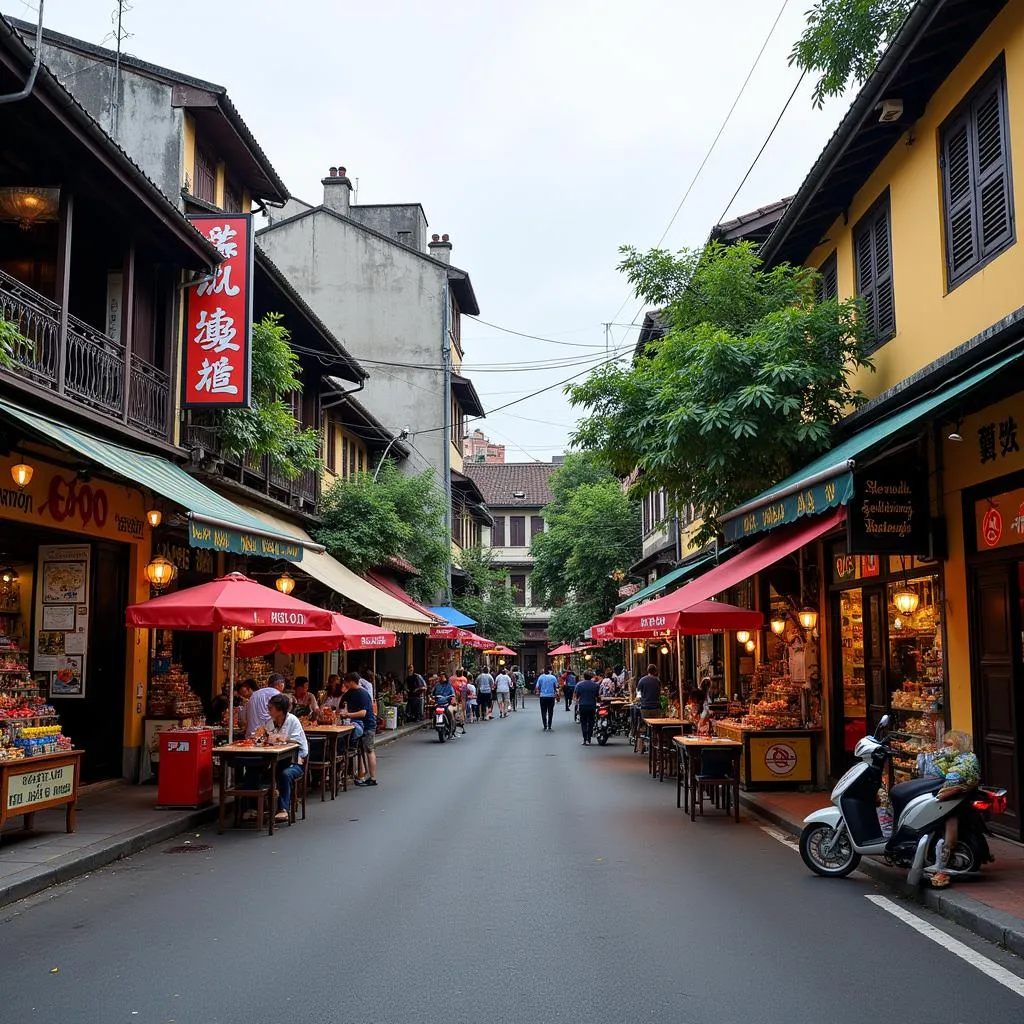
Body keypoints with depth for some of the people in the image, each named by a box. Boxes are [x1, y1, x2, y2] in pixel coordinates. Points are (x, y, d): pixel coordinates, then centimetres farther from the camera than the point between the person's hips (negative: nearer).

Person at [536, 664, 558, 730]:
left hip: (543, 696, 1)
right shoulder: (553, 677, -4)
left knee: (543, 712, 8)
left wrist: (538, 693, 16)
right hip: (551, 696, -1)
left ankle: (545, 726, 3)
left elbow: (537, 687, 0)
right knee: (550, 712, 7)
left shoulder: (540, 677, -2)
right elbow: (556, 687, -1)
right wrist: (556, 693, 16)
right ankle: (549, 727, 6)